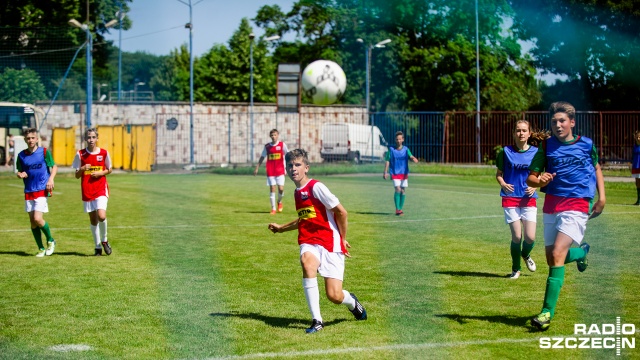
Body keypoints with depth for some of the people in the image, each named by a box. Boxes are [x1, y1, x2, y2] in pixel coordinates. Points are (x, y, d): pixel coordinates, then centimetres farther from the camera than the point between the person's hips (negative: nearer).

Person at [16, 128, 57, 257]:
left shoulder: (44, 152, -3)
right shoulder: (21, 155, 6)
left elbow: (54, 166, 5)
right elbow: (19, 172, 15)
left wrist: (51, 179, -12)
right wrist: (20, 174, -8)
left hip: (42, 190, -4)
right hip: (28, 192, 4)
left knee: (37, 219, -16)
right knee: (32, 221, 5)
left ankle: (50, 240, 8)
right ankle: (41, 249, 17)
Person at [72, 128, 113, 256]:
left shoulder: (104, 153, 0)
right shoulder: (80, 154, 0)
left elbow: (109, 169, 12)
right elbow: (77, 175, 4)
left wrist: (100, 173, -7)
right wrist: (82, 169, -17)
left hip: (101, 189, -1)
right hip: (87, 190, 1)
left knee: (101, 216, -19)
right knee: (93, 219, 6)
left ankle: (104, 240, 6)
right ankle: (98, 246, 18)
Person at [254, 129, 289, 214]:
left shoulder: (282, 145, 1)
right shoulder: (267, 146, 6)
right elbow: (262, 157, 13)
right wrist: (257, 168, 9)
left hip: (280, 170, -1)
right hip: (270, 171, 1)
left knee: (281, 188, -7)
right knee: (272, 188, -1)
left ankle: (279, 201, 24)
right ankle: (273, 208, 5)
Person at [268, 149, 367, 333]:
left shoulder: (316, 187, -10)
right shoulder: (297, 192, 14)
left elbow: (341, 211, -9)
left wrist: (342, 238, 0)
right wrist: (281, 228, 31)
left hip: (329, 243, -6)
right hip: (309, 243, 6)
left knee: (334, 296, -11)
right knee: (307, 262, -33)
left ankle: (351, 301, 30)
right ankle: (317, 320, -27)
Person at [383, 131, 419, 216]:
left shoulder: (406, 149, 4)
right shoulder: (391, 149, 0)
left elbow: (411, 156, -11)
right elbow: (387, 161, 0)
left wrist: (414, 159, -35)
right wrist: (385, 172, -7)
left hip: (404, 173, 3)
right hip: (395, 173, -3)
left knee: (402, 191, 5)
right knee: (398, 189, -15)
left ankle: (400, 209, 16)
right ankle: (397, 209, -13)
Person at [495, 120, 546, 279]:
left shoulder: (535, 152, 4)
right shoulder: (506, 151, 1)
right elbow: (498, 174, 8)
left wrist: (535, 186, -9)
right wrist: (503, 184, -12)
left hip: (528, 199, 1)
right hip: (510, 198, -1)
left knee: (530, 237, -8)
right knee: (517, 236, -7)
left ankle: (526, 255, 28)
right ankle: (516, 269, 15)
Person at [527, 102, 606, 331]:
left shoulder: (586, 145, 2)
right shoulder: (547, 146, 3)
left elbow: (597, 169, 19)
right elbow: (530, 178, 2)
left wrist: (602, 196, 7)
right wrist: (539, 180, -21)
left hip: (577, 206, -4)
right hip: (552, 205, 4)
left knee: (557, 254, -19)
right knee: (552, 258, 11)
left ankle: (547, 312, -18)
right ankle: (582, 252, 46)